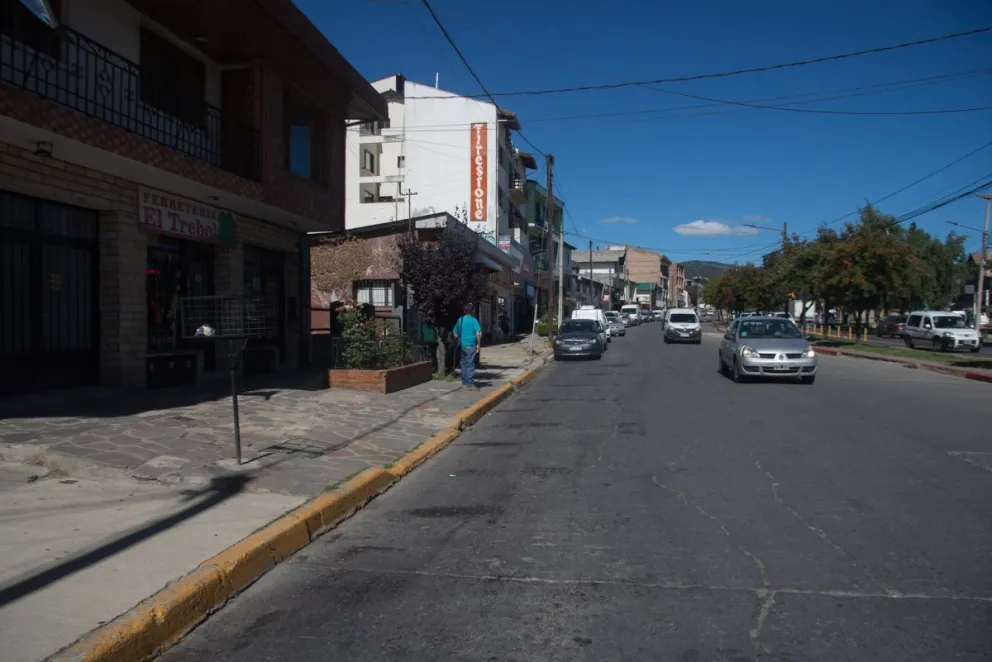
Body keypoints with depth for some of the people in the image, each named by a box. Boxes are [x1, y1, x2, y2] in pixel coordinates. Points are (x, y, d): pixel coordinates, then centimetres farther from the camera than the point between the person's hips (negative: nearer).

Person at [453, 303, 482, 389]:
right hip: (471, 346, -5)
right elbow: (478, 333, -17)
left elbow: (455, 334, 13)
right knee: (471, 364, -2)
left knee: (464, 364, 12)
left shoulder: (460, 320, 8)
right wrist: (478, 344, -8)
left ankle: (464, 382, 17)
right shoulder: (473, 320, -8)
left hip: (463, 346, 5)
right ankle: (470, 384, -2)